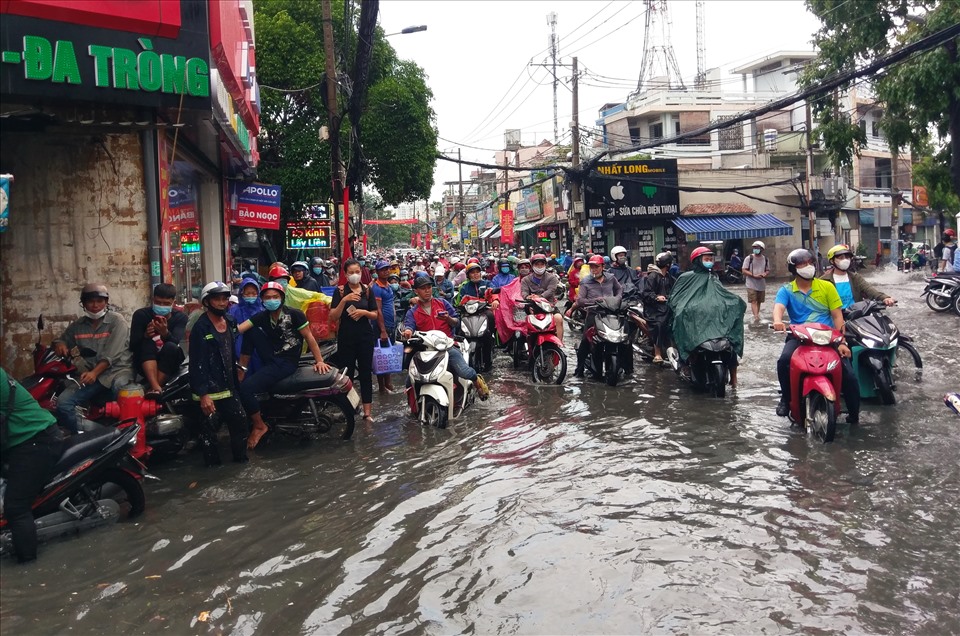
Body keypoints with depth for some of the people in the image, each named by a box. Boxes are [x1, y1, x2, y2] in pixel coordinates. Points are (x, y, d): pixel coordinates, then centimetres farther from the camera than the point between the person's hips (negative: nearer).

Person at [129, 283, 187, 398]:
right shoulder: (141, 314, -5)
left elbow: (176, 342, -22)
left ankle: (152, 388, -32)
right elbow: (132, 346, -12)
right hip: (144, 363, 0)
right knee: (148, 343, -29)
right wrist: (145, 336, -33)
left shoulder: (180, 317, -4)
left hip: (169, 364, 0)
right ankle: (156, 387, -47)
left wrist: (165, 333, -44)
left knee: (171, 347, -30)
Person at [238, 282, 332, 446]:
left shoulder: (294, 314, -9)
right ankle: (242, 369, -6)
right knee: (251, 331, -13)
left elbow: (309, 337, -8)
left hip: (286, 363, -6)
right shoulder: (262, 317, 5)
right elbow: (239, 328, -10)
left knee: (245, 388, -21)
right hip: (270, 359, 6)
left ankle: (259, 426, 0)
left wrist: (319, 361, -13)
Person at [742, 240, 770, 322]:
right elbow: (744, 270, -8)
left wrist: (765, 274, -10)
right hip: (751, 284, -5)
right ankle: (756, 316, -24)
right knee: (753, 301, -14)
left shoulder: (765, 259, 9)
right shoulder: (749, 258, -5)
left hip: (762, 284, 5)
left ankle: (756, 316, 23)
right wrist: (754, 275, -19)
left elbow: (768, 271, 16)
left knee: (759, 301, 11)